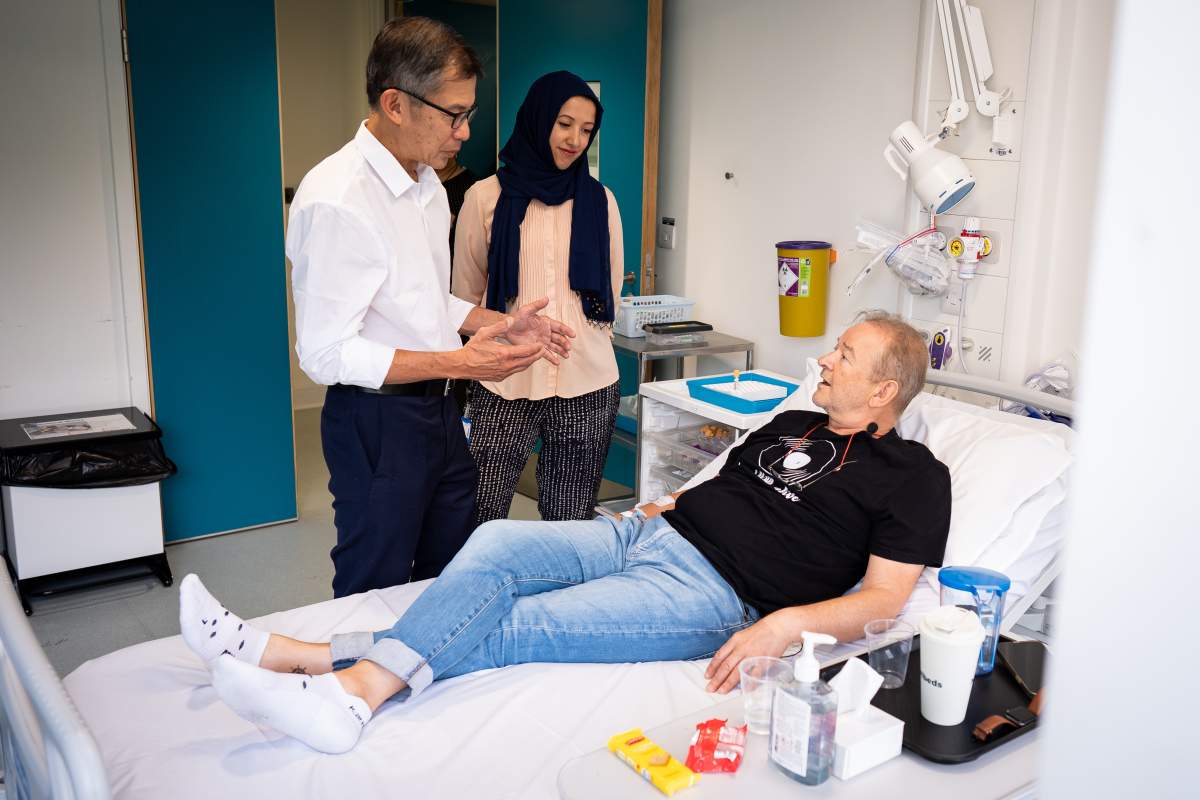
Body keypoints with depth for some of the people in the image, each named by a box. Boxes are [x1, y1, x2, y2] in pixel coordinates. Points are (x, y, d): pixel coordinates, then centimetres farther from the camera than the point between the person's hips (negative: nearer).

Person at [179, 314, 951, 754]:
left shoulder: (913, 474, 2)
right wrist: (673, 506, 10)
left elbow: (882, 598, -8)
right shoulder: (792, 427, 24)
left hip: (707, 590, -6)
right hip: (645, 537, 7)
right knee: (496, 542, -17)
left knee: (510, 629, -24)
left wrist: (785, 625, -23)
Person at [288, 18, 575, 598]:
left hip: (438, 410, 8)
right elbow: (325, 354, -22)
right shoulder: (335, 199, -20)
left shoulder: (428, 185, 9)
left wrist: (500, 325, 3)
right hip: (376, 421, -8)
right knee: (376, 597, 9)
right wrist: (458, 362, -26)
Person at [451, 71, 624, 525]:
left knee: (570, 524, 8)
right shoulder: (486, 197, 1)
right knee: (480, 524, -3)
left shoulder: (600, 201, 8)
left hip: (587, 386, 2)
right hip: (504, 386, -1)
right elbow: (466, 297, 9)